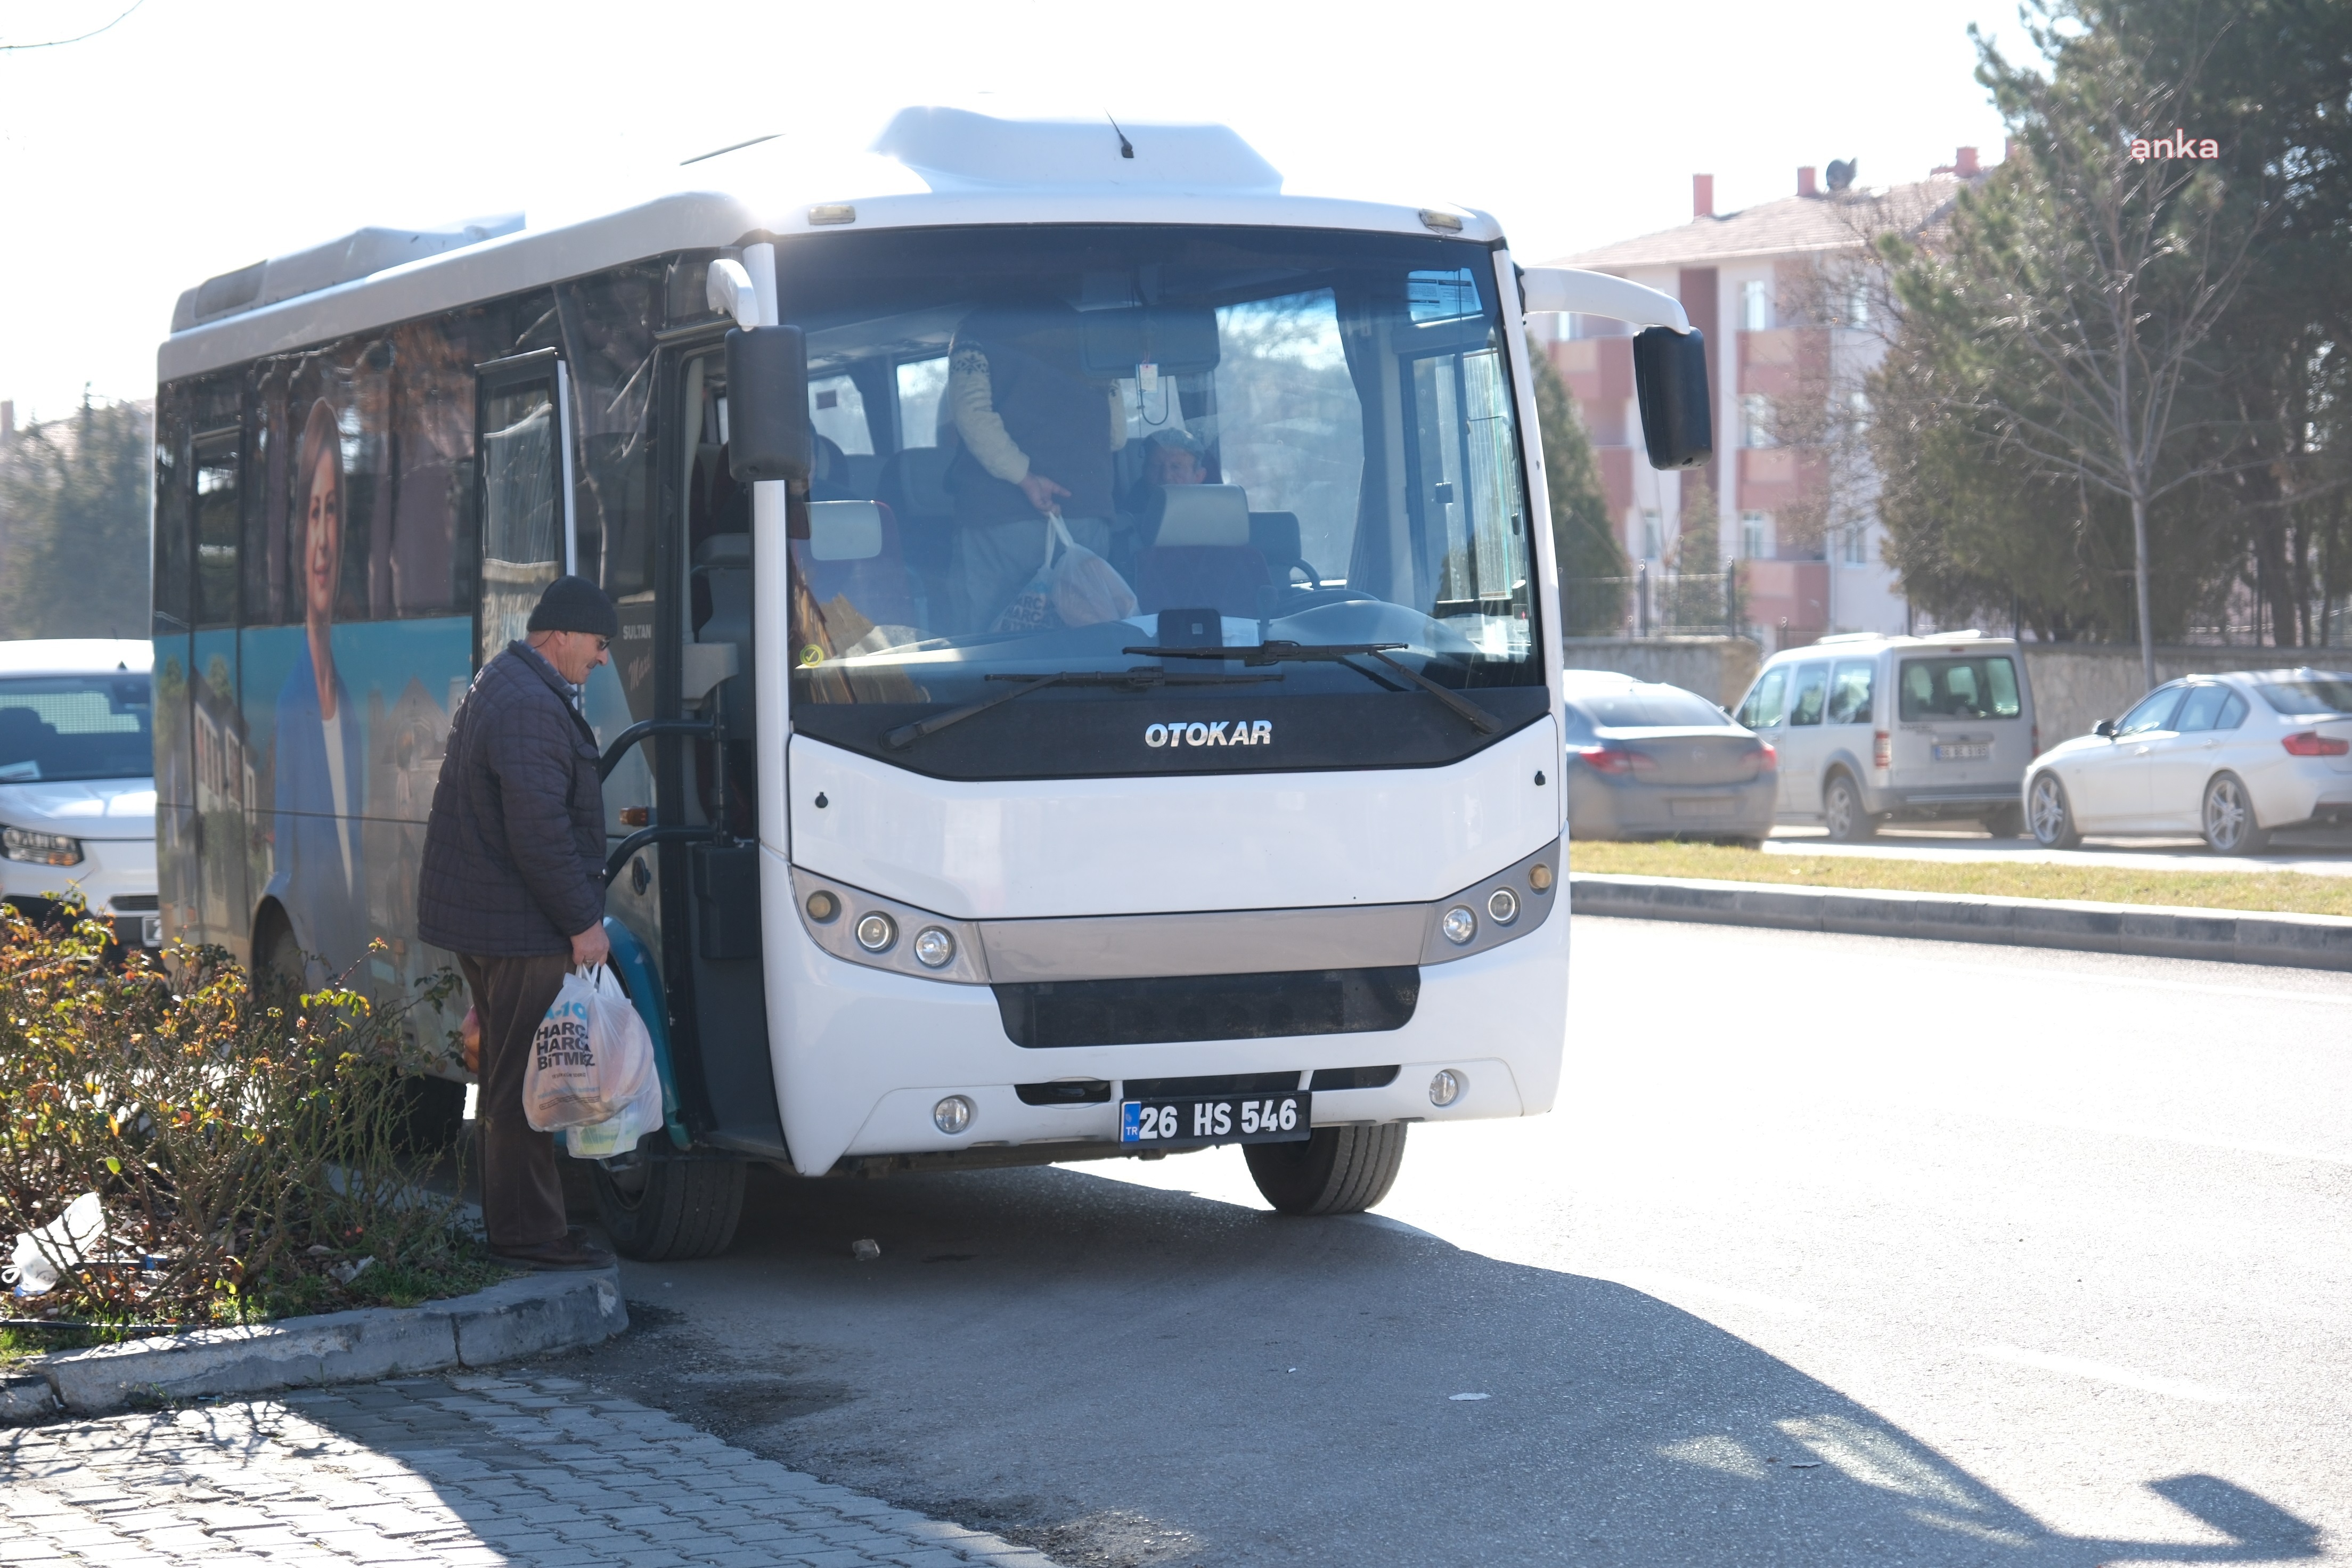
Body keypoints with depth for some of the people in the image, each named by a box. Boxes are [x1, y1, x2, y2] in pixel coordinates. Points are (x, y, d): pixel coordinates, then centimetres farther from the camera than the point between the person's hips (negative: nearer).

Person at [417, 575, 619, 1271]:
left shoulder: (499, 684, 17)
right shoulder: (531, 710, -20)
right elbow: (539, 833, -24)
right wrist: (583, 922, -17)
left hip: (480, 919, 11)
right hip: (519, 927, -11)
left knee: (510, 1077, 16)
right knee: (523, 1082, -6)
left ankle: (515, 1222, 23)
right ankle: (527, 1232, -3)